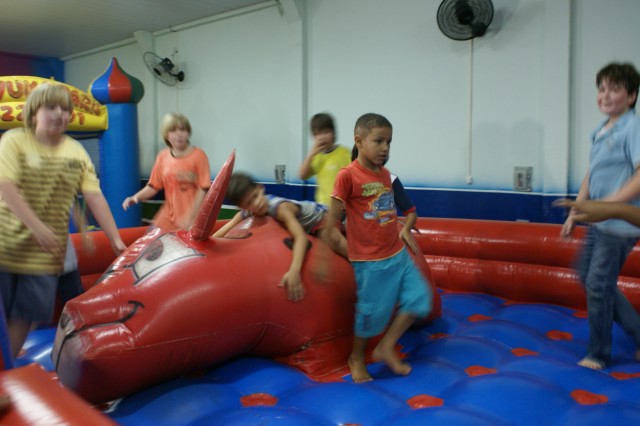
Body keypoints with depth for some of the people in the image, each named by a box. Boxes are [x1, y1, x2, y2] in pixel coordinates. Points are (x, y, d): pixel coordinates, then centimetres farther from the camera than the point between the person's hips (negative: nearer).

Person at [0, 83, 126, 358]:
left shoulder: (77, 152, 3)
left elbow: (94, 197, -2)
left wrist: (115, 239, -9)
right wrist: (37, 227, -28)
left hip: (45, 253, 2)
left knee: (24, 315, 7)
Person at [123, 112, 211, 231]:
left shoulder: (198, 155, -9)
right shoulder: (163, 157, 2)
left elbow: (203, 189, -12)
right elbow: (154, 186, 8)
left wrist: (191, 217, -17)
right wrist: (136, 197, -10)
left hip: (193, 216, -4)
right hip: (169, 214, 4)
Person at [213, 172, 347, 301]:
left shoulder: (280, 208, -47)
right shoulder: (245, 213, -27)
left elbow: (301, 237, -60)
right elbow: (219, 234, -20)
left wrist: (294, 271, -74)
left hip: (319, 217, -6)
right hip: (303, 225, 6)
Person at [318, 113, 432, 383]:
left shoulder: (385, 173, 5)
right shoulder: (347, 175, -16)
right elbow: (332, 218, -14)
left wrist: (404, 229, 14)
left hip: (398, 253, 7)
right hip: (370, 260, -7)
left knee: (419, 297, 6)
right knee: (372, 310, 6)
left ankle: (386, 348, 20)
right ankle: (356, 357, 32)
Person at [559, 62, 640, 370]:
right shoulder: (600, 131, 11)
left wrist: (606, 204, -27)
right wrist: (575, 212, 16)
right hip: (598, 221, 9)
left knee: (598, 285, -2)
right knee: (586, 275, 17)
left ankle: (598, 355, 18)